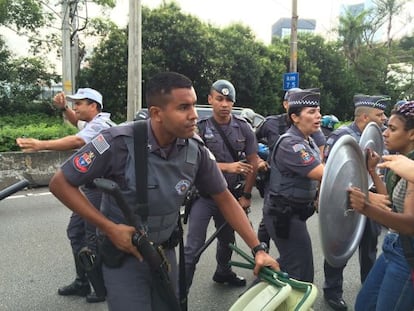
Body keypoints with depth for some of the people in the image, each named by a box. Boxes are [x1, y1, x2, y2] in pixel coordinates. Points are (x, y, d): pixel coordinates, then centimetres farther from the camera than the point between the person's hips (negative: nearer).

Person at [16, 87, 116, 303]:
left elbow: (77, 141, -35)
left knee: (93, 239, -5)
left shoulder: (100, 125, -17)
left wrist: (41, 145, -45)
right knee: (75, 231, 15)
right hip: (91, 188, 11)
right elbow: (75, 120, 34)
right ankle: (82, 283, 26)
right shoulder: (95, 122, 15)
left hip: (100, 189, -11)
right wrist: (63, 107, 14)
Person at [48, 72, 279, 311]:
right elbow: (60, 183, -16)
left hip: (165, 253, 4)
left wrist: (258, 248, -6)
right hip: (123, 256, -4)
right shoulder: (119, 142, -26)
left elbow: (225, 199, -2)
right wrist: (110, 228, -21)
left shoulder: (196, 150, -14)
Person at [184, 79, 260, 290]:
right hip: (203, 196, -3)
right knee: (193, 248, -5)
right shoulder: (200, 128, -7)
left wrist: (246, 195, 2)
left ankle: (223, 273, 47)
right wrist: (227, 166, -27)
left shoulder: (243, 128, -1)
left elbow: (253, 162, 3)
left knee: (227, 240, 21)